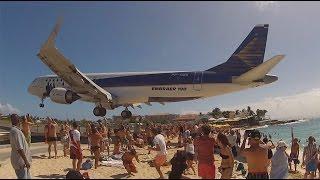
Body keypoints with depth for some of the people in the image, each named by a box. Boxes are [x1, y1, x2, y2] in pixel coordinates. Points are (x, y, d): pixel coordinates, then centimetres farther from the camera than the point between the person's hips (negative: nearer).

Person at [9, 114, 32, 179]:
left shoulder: (13, 130, 11)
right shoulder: (16, 131, -21)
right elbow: (19, 149, -25)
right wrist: (26, 161, -21)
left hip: (20, 160, 10)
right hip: (20, 161, -10)